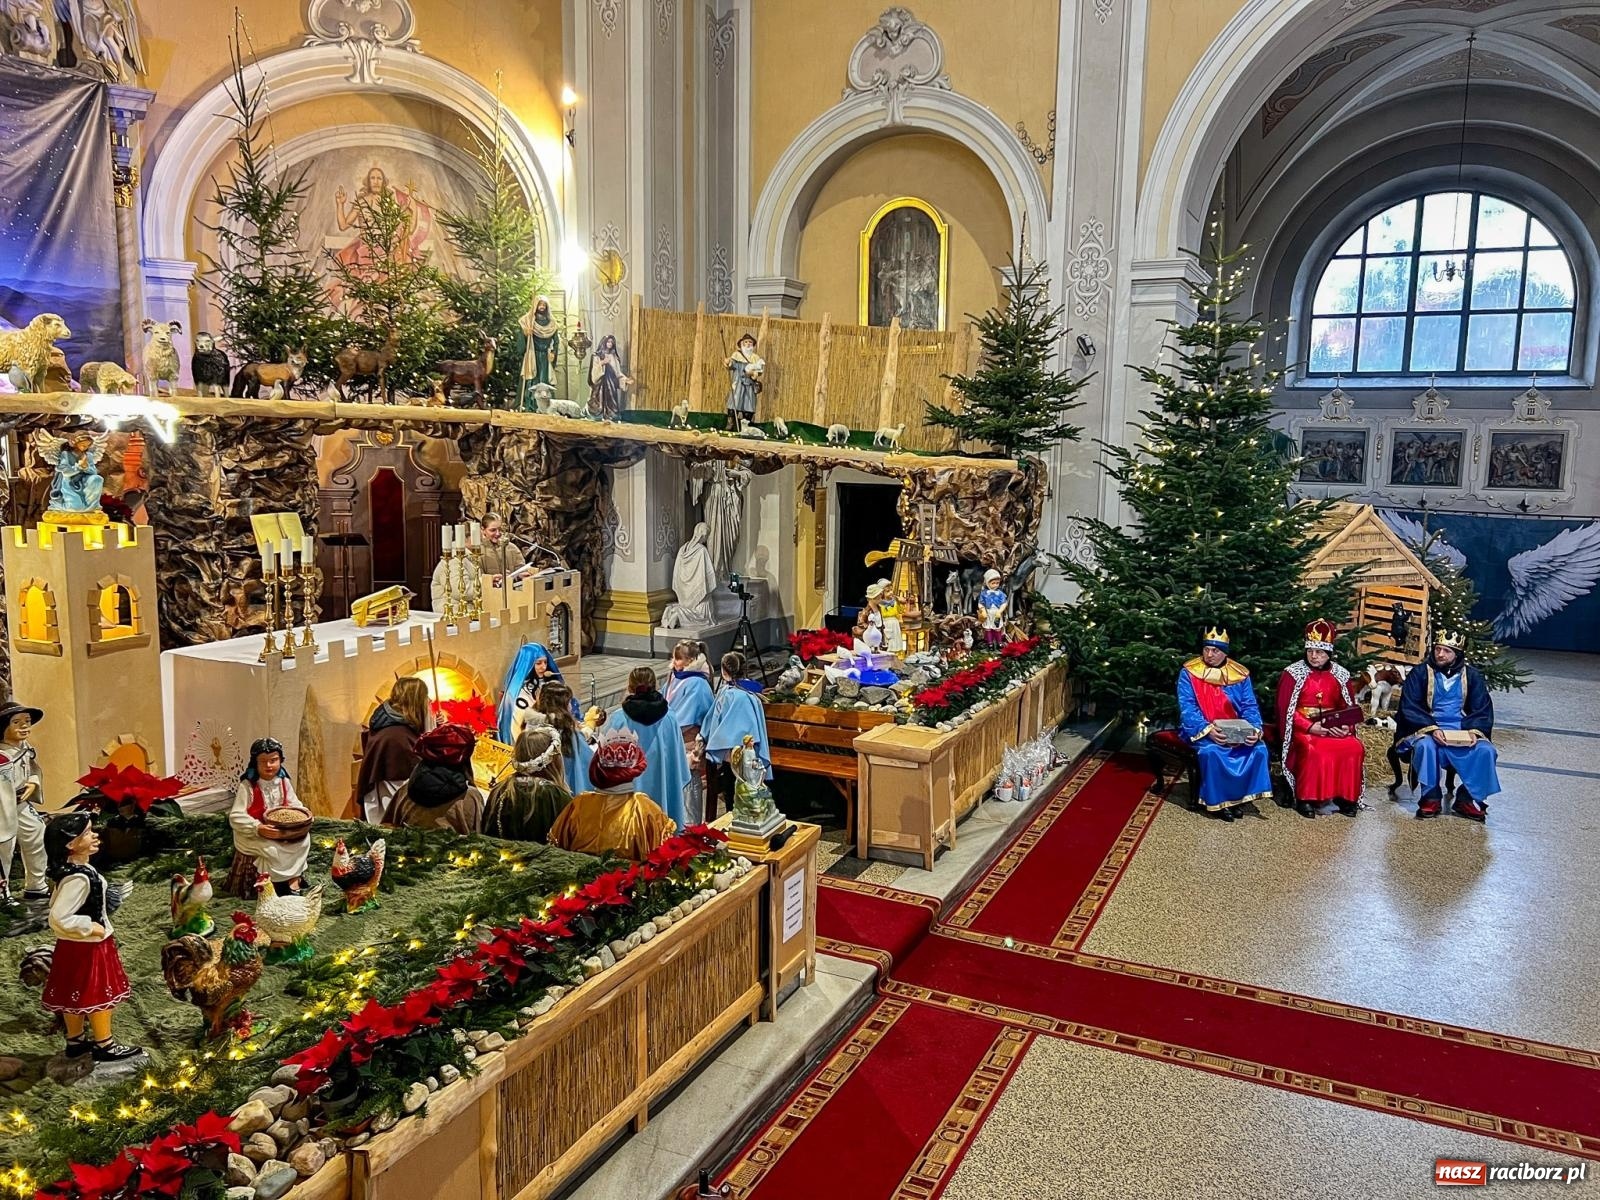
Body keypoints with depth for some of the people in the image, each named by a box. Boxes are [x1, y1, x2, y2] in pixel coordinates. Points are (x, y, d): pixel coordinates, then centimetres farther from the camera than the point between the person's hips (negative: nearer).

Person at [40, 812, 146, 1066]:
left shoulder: (73, 870, 1)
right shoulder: (78, 878, -30)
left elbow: (57, 905, 15)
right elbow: (59, 918, -31)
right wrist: (91, 927, -21)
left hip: (76, 945, 9)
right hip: (86, 946, -9)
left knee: (77, 995, 20)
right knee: (99, 994, 5)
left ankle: (75, 1041, 34)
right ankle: (104, 1046, 17)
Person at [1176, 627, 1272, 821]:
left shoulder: (1240, 674, 4)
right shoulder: (1189, 672, -5)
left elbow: (1249, 707, 1)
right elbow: (1187, 707, -12)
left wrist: (1255, 730, -20)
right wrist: (1208, 730, -28)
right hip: (1201, 730, -3)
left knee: (1258, 748, -23)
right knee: (1211, 750, -35)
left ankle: (1238, 797, -9)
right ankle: (1216, 801, -17)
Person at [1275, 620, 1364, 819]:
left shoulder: (1341, 675, 9)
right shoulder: (1293, 673, -3)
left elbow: (1349, 708, 12)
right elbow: (1285, 710, -7)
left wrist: (1346, 728, -9)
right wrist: (1310, 727, -19)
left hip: (1333, 728, 4)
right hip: (1302, 728, -4)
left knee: (1354, 748, -24)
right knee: (1314, 750, -33)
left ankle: (1346, 797, -9)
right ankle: (1306, 799, -19)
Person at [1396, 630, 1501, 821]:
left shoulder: (1472, 676, 7)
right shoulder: (1419, 673, -1)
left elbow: (1483, 710, 6)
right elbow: (1409, 708, -7)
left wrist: (1474, 731, -15)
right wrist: (1432, 729, -22)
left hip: (1462, 731, 3)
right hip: (1426, 729, -2)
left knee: (1485, 750, -25)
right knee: (1426, 745, -35)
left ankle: (1467, 798, -8)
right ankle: (1431, 797, -17)